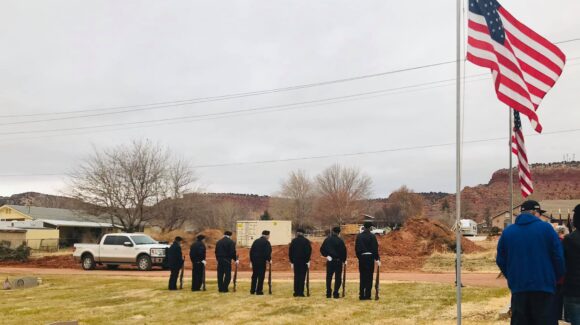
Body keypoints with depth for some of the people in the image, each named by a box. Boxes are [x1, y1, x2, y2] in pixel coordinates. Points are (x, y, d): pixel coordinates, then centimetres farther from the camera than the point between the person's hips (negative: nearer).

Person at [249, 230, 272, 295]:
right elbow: (268, 252, -15)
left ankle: (252, 290, 16)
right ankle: (259, 291, -1)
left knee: (254, 276, 14)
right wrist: (269, 260, -1)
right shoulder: (266, 242, -7)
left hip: (254, 261, 6)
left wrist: (251, 260, 17)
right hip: (262, 261, -6)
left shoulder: (256, 241, 12)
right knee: (261, 276, 0)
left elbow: (251, 251, 11)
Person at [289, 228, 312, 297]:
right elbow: (309, 250, -8)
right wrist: (308, 260, -2)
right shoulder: (306, 241, -2)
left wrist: (291, 261, 11)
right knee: (302, 276, 0)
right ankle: (301, 292, -4)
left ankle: (296, 292, 7)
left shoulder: (293, 241, 4)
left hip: (295, 261, 2)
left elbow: (290, 251, 5)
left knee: (296, 276, 9)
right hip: (304, 261, -2)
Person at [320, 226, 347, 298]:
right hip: (338, 261, -4)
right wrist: (344, 260, 0)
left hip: (329, 261, 4)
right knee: (338, 277, 3)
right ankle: (335, 293, -3)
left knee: (329, 277, 12)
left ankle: (328, 293, 12)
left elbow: (322, 249, 2)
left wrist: (326, 255, 9)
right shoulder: (340, 240, -11)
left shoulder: (327, 240, 2)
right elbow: (343, 251, -12)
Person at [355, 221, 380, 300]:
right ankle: (367, 295, 0)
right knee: (369, 277, 2)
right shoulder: (372, 236, -8)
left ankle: (361, 295, 12)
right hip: (370, 257, -4)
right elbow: (375, 248, -9)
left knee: (362, 276, 11)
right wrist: (377, 259, -4)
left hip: (361, 257, 4)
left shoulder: (359, 236, 5)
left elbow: (356, 247, 7)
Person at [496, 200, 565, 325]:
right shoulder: (546, 228, -4)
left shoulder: (507, 232, 6)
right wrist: (557, 278, 11)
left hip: (518, 288, 3)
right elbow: (558, 257, -5)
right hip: (543, 286, -3)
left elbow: (501, 260, 7)